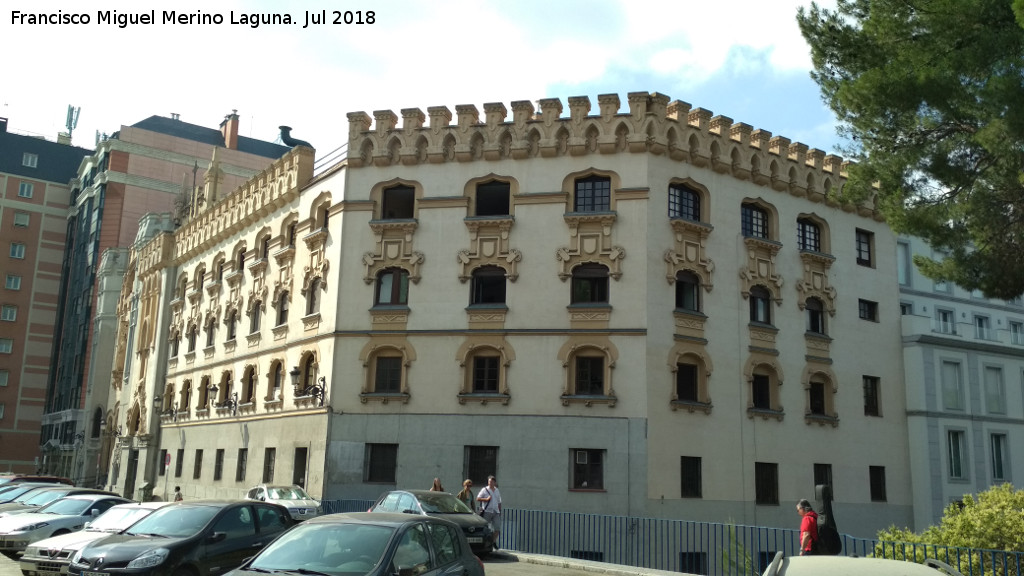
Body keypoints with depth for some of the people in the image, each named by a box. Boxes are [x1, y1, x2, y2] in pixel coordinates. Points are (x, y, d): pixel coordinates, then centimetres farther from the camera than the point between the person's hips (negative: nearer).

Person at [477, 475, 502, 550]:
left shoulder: (497, 491, 16)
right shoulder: (485, 490, 2)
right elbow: (478, 499, -3)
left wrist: (500, 512, 17)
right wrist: (486, 499, -14)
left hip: (495, 512, 4)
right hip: (487, 511, -4)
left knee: (497, 527, -3)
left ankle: (494, 541, 15)